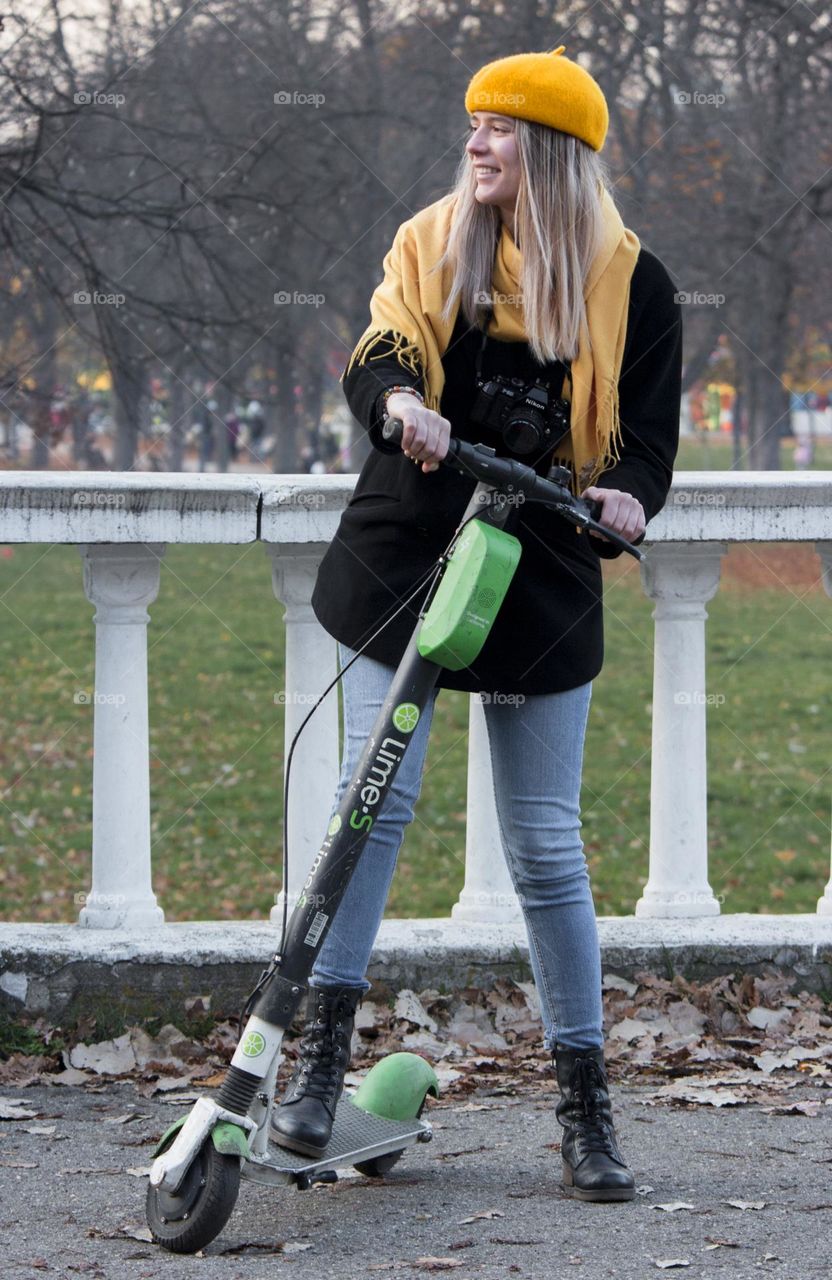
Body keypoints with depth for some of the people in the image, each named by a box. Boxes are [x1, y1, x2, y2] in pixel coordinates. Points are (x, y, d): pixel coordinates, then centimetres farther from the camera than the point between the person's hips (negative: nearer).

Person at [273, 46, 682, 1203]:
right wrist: (401, 403, -30)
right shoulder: (431, 244, 5)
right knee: (375, 796, -8)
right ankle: (323, 1054, 0)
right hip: (406, 557, 1)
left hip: (542, 585, -1)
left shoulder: (630, 283, 0)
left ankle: (587, 1107, 8)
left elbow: (647, 437, 0)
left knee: (547, 847, 1)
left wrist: (625, 498, -23)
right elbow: (374, 364, -6)